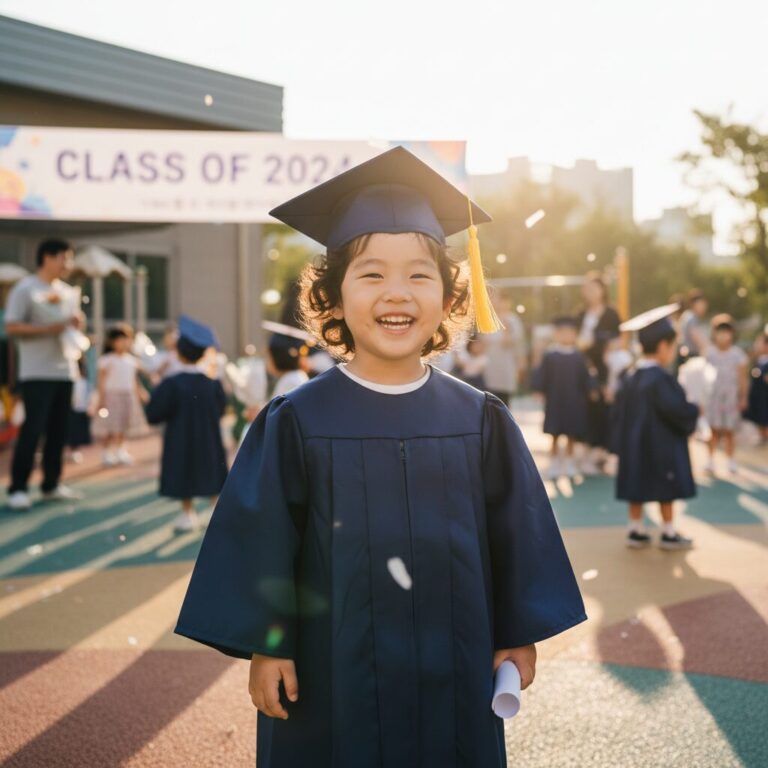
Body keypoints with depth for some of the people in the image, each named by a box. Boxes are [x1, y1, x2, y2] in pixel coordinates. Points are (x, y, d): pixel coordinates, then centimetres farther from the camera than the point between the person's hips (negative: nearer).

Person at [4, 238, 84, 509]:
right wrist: (48, 329, -21)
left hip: (64, 371, 7)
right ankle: (18, 488, -2)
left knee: (59, 429, 8)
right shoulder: (25, 289, -7)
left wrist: (76, 322, -2)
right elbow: (12, 328, -12)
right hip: (37, 373, -7)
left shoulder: (66, 291, 14)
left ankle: (51, 484, 17)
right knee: (33, 428, -9)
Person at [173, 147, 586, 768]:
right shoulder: (296, 422, -8)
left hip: (454, 669, 2)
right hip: (332, 675, -1)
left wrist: (520, 635, 6)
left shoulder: (480, 420, -2)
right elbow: (260, 539, -4)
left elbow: (515, 534, 4)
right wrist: (265, 645, -5)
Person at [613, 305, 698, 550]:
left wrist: (623, 443, 18)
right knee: (666, 490, 4)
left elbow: (619, 412, 10)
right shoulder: (660, 379, -20)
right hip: (661, 446, -7)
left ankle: (636, 530, 16)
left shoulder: (629, 378, 5)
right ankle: (668, 533, 12)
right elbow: (678, 410, -24)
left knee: (637, 486, 11)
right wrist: (695, 411, -4)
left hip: (634, 445, 7)